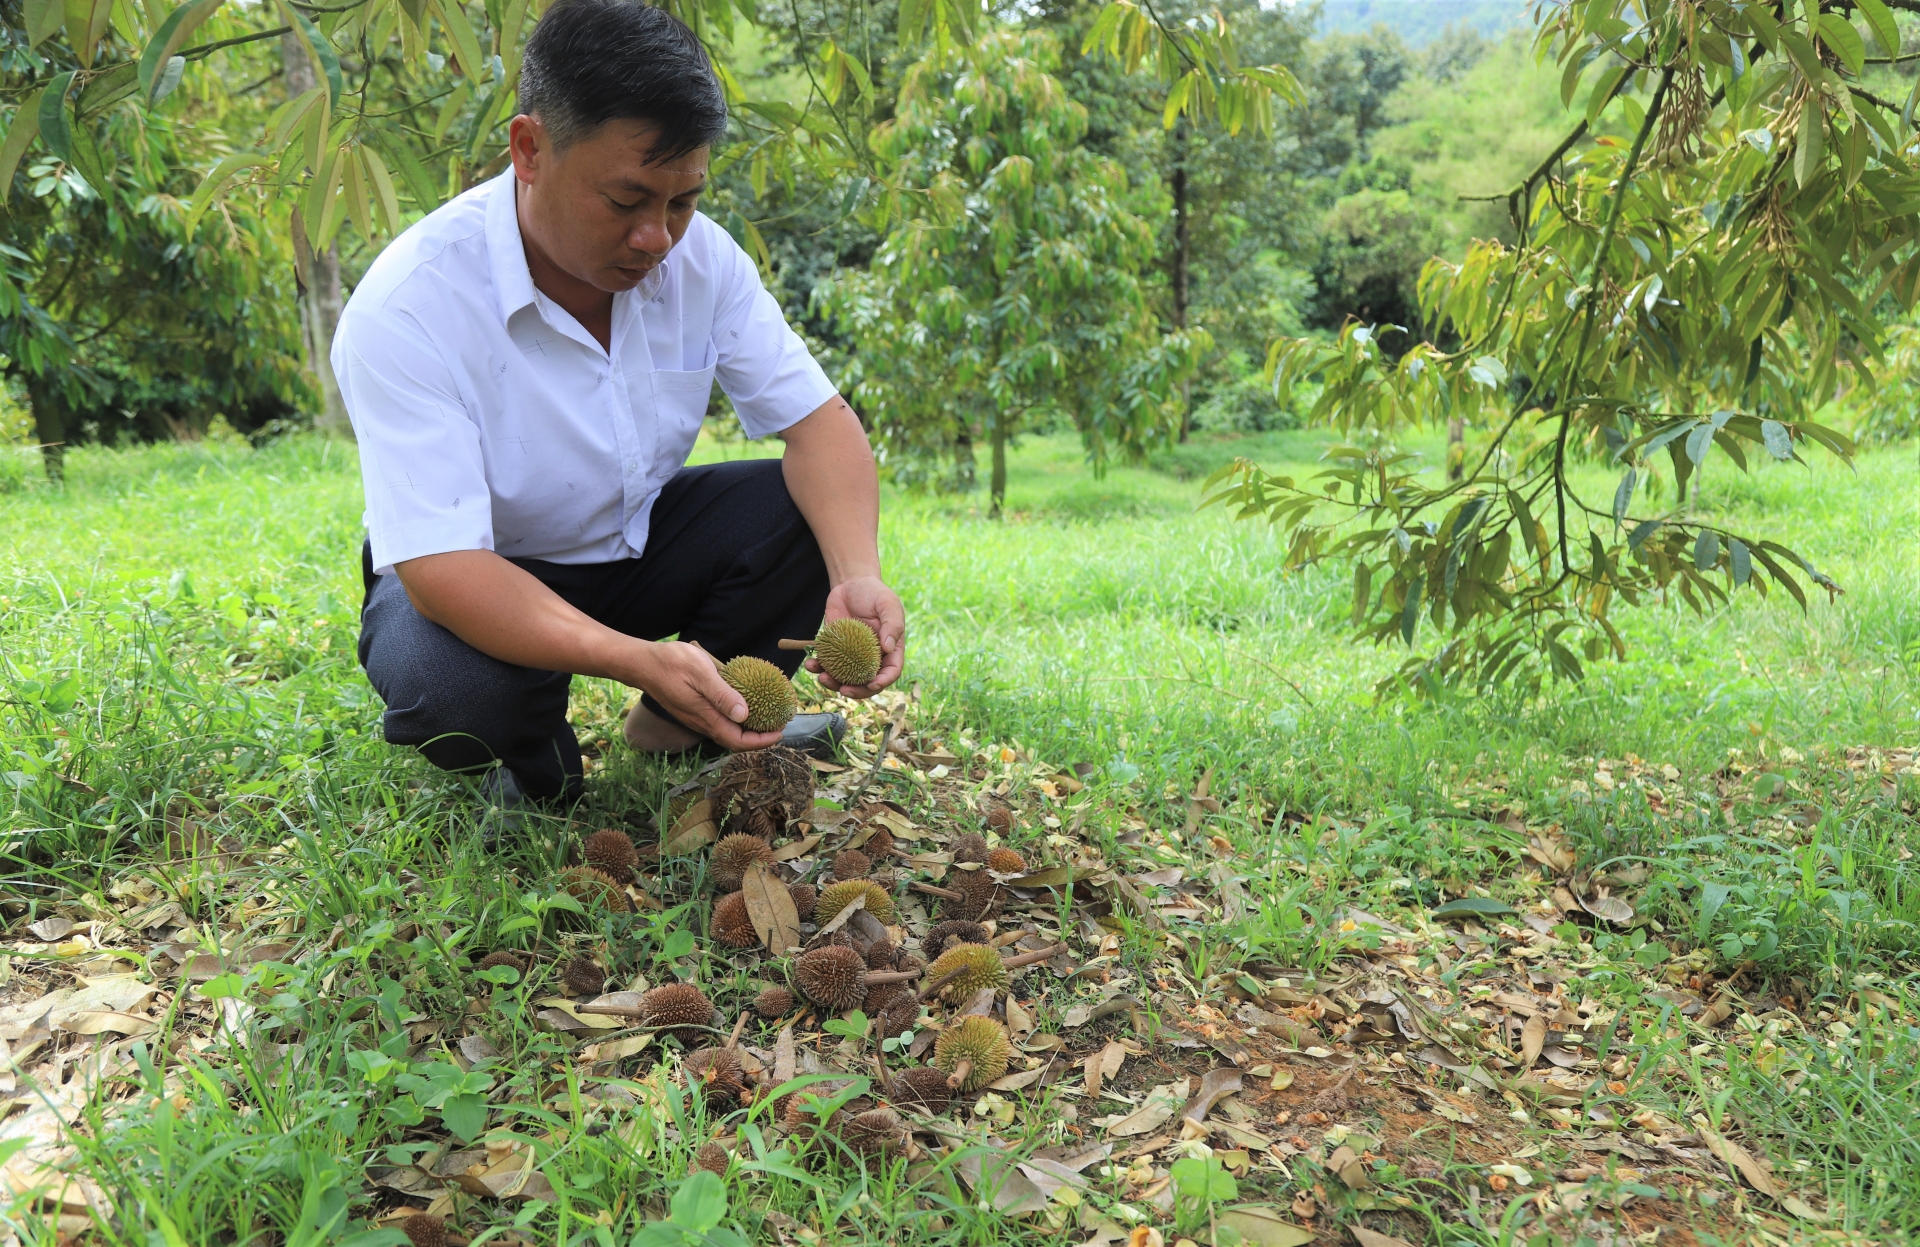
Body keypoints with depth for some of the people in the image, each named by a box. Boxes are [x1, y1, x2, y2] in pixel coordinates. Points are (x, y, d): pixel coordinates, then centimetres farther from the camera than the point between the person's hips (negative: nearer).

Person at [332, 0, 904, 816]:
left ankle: (682, 731, 3)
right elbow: (438, 567, -36)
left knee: (816, 513, -19)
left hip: (636, 542, 5)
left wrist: (859, 577, -35)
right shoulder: (405, 310, -30)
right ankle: (531, 770, 1)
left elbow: (817, 420, -15)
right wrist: (638, 659, -50)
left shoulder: (699, 256, -14)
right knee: (452, 687, -37)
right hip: (482, 580, -4)